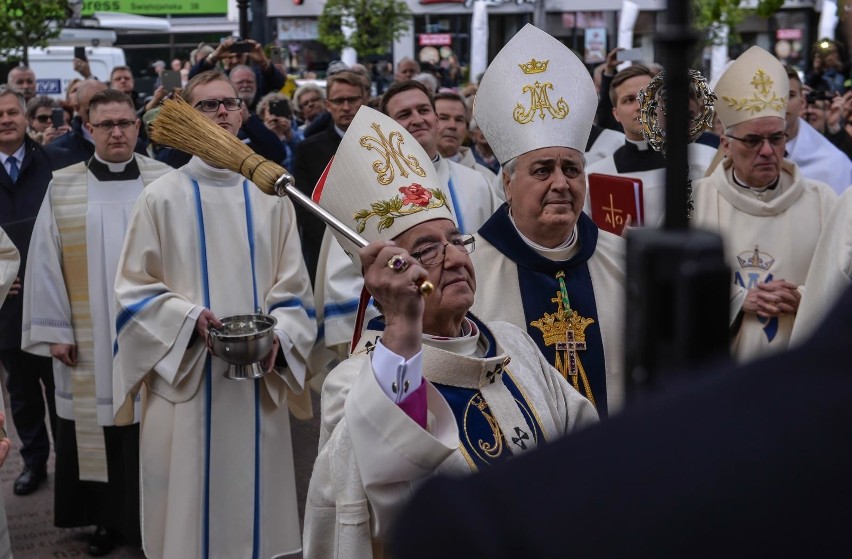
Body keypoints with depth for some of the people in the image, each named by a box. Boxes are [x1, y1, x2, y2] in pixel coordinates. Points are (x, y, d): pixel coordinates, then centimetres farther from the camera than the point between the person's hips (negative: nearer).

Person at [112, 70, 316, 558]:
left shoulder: (270, 197, 6)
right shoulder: (162, 197, 0)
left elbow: (293, 286, 7)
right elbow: (135, 287, 0)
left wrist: (278, 335, -12)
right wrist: (189, 319, -16)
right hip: (183, 380, -2)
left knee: (254, 495, 8)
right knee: (191, 502, 3)